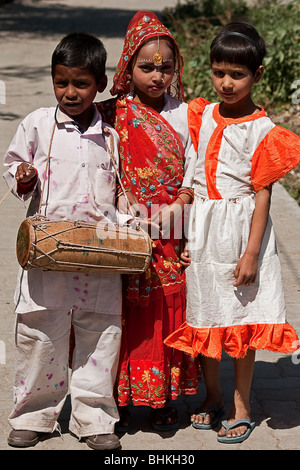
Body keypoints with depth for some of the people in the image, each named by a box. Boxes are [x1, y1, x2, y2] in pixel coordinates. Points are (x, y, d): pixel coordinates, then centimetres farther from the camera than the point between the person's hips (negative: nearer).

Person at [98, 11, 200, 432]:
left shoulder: (184, 115, 5)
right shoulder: (112, 113, 0)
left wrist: (184, 199, -9)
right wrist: (119, 200, -11)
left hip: (171, 235, 2)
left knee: (170, 312, 7)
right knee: (127, 314, 3)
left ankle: (165, 399, 20)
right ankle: (121, 398, 16)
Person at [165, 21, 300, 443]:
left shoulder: (262, 131, -9)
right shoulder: (203, 117, 5)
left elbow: (262, 195, -11)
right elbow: (193, 179, 9)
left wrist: (251, 253, -14)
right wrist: (184, 234, 5)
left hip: (240, 231, -4)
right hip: (202, 231, 5)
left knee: (242, 322, 3)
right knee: (203, 315, 11)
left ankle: (241, 409, 15)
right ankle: (213, 396, 28)